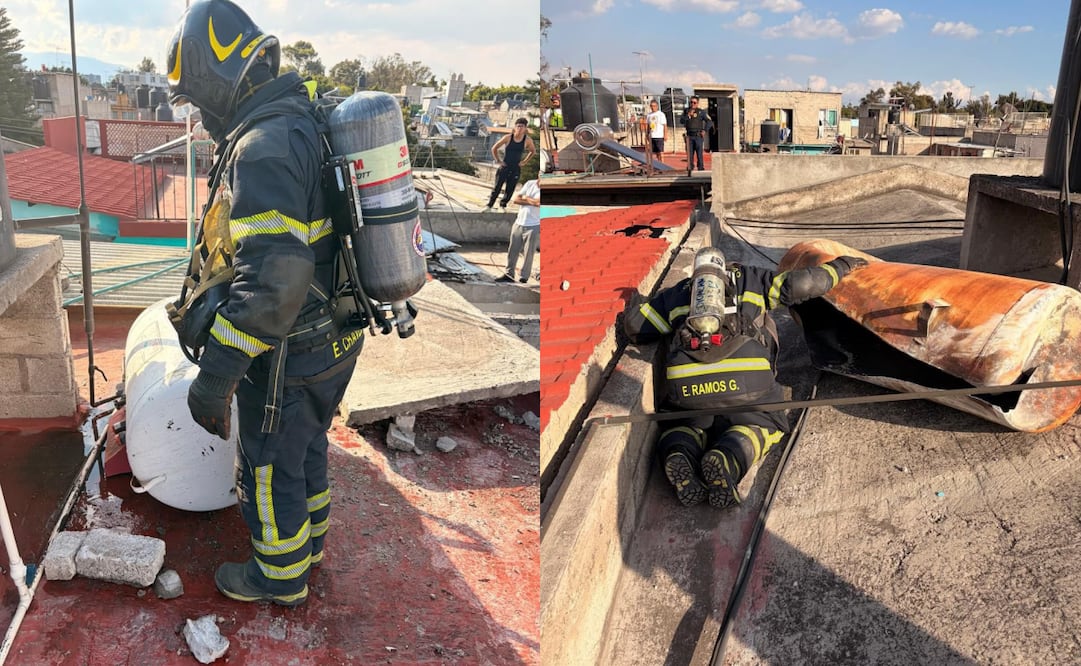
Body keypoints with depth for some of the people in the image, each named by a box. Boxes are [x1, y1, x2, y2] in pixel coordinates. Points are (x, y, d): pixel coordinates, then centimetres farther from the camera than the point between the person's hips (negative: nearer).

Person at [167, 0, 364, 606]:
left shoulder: (263, 148, -26)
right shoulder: (306, 119, 5)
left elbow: (272, 279, -34)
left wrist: (216, 374, -30)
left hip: (290, 352, -9)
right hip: (336, 336, 9)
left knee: (270, 466, 13)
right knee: (308, 443, 28)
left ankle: (282, 575, 34)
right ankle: (310, 538, 49)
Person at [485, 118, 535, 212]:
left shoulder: (527, 140, -7)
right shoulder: (508, 138, -11)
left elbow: (533, 151, 12)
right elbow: (494, 148, -1)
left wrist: (524, 161, 5)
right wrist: (497, 160, -3)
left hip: (516, 169, 2)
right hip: (504, 167, -2)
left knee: (510, 190, 7)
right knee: (497, 187, -3)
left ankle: (503, 206, 26)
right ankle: (489, 206, 6)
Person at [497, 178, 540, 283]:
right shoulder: (530, 183, 7)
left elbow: (538, 202, -24)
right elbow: (516, 199, 1)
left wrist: (526, 198, -7)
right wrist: (532, 202, -10)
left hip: (533, 226, -5)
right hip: (519, 223, 5)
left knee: (528, 254, 1)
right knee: (512, 251, 11)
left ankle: (524, 278, 12)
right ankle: (508, 274, 24)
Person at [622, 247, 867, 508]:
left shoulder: (677, 293, 30)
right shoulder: (751, 279, 28)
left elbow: (634, 323, 25)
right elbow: (800, 284, 17)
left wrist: (666, 333, 44)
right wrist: (840, 266, 33)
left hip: (685, 385, 2)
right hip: (746, 376, -1)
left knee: (684, 424, 24)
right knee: (762, 423, 18)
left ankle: (679, 453, -13)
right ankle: (729, 459, -16)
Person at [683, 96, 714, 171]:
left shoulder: (701, 112, 4)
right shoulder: (687, 111, 13)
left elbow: (709, 121, 2)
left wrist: (705, 130, -7)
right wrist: (688, 115, -13)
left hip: (698, 136, -3)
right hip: (690, 136, 3)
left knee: (699, 153, -8)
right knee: (690, 153, 4)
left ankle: (701, 168, -6)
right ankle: (690, 167, 9)